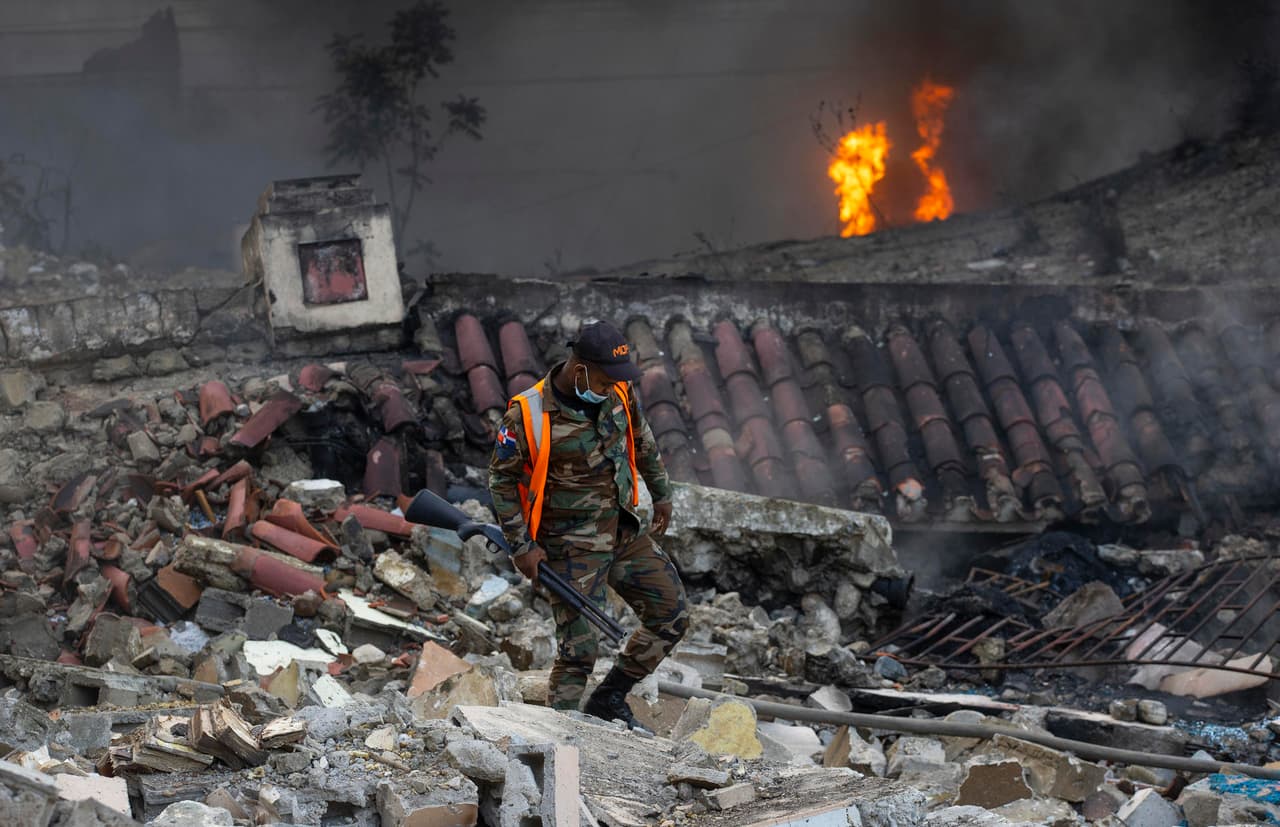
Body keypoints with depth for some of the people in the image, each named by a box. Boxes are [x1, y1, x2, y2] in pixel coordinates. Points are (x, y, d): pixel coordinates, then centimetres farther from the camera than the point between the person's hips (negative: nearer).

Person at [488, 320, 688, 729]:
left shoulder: (619, 393, -5)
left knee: (672, 617, 10)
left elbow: (643, 441, 16)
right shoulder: (529, 415, -21)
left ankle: (609, 700, 24)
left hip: (626, 530, 7)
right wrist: (521, 545, -10)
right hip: (572, 545, -7)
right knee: (578, 648, -10)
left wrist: (662, 495, 20)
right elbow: (502, 479, -9)